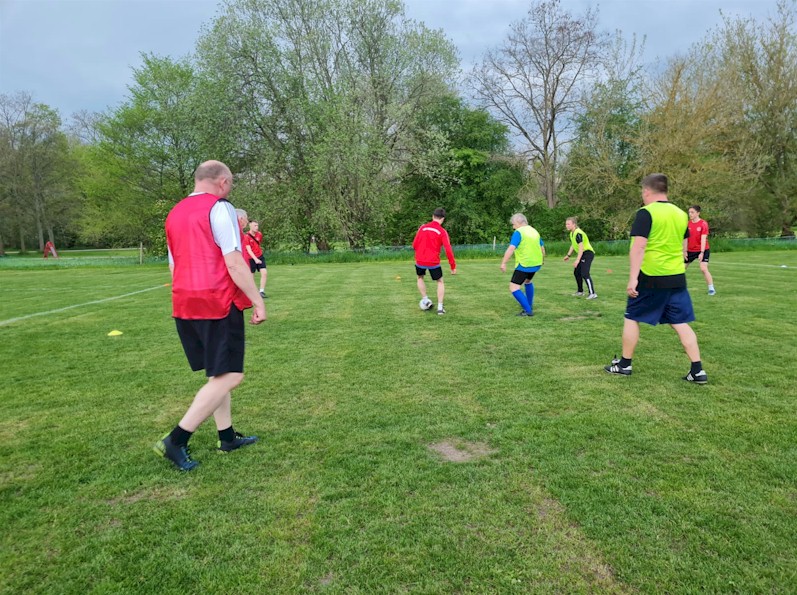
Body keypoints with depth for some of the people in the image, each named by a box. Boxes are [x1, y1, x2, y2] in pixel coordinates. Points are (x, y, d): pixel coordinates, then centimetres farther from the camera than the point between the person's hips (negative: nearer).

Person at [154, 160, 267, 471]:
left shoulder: (174, 213, 17)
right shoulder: (219, 207, -9)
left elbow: (173, 266, 20)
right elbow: (233, 262, -15)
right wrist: (258, 300, -11)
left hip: (184, 305, 9)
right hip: (219, 303, -9)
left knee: (217, 373, 17)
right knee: (229, 376, -3)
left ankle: (227, 437, 23)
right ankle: (176, 441, -4)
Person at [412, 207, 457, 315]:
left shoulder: (422, 227, 2)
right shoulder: (442, 232, -6)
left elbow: (414, 245, 5)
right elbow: (448, 250, -11)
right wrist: (453, 266, -4)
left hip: (420, 261, 2)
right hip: (434, 262, -2)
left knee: (420, 278, 29)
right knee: (440, 282, 17)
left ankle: (425, 300, 18)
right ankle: (440, 307, 8)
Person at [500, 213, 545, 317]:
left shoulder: (518, 232, -11)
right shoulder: (534, 231, 12)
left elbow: (511, 248, -23)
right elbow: (542, 248, 21)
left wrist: (503, 263, -26)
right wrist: (542, 259, 37)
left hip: (524, 265, -9)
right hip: (536, 264, 9)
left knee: (513, 288, -5)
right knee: (527, 281, 34)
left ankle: (528, 310, -9)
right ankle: (529, 305, 41)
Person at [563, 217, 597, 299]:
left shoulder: (578, 233, -21)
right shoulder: (572, 233, 9)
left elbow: (581, 247, -27)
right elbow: (573, 245, 24)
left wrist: (577, 260, -32)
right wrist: (568, 255, 21)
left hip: (587, 253, -10)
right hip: (582, 254, 10)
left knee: (584, 273, -21)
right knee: (576, 272, 17)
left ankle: (592, 293, -22)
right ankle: (580, 291, 30)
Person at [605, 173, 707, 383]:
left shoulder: (646, 213, -11)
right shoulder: (681, 214, 11)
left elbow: (638, 247, -18)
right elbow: (682, 247, 19)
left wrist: (633, 278, -20)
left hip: (651, 277, -6)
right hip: (677, 277, 6)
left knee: (632, 318, 9)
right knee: (681, 323, 10)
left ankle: (624, 364, 16)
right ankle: (698, 370, 7)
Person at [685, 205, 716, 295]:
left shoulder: (703, 224, -13)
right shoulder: (688, 224, 0)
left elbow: (703, 239, -18)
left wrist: (702, 253, -24)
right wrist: (685, 251, -1)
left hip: (702, 250, -5)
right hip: (690, 250, 5)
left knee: (703, 269, -19)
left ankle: (711, 289, -10)